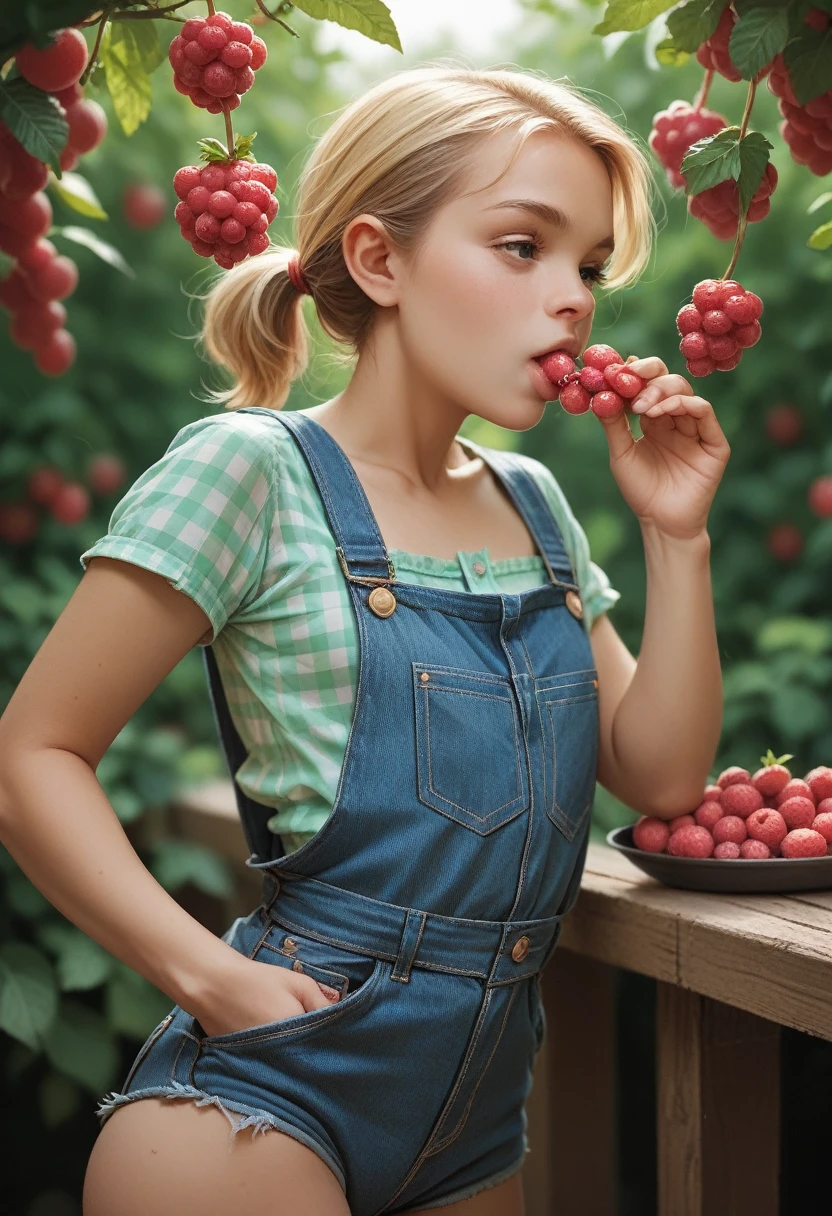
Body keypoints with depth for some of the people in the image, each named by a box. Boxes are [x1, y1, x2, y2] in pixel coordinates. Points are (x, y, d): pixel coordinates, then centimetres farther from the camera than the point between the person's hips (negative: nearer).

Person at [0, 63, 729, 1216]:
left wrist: (675, 539, -2)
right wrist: (210, 976, -20)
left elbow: (661, 774, 8)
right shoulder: (254, 470, -12)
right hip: (263, 1101, -6)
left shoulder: (534, 504, 8)